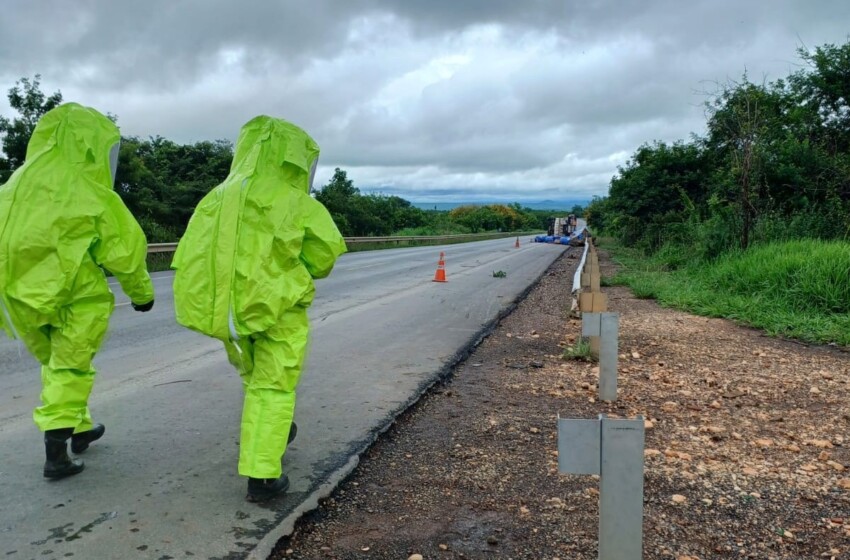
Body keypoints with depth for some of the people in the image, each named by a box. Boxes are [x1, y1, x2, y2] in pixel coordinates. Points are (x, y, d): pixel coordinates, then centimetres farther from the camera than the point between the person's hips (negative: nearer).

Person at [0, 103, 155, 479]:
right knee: (70, 369, 7)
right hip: (75, 298, -6)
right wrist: (142, 292, 6)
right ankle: (56, 454, 6)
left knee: (55, 364, 21)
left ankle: (80, 428, 35)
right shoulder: (90, 195, -12)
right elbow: (124, 250, -8)